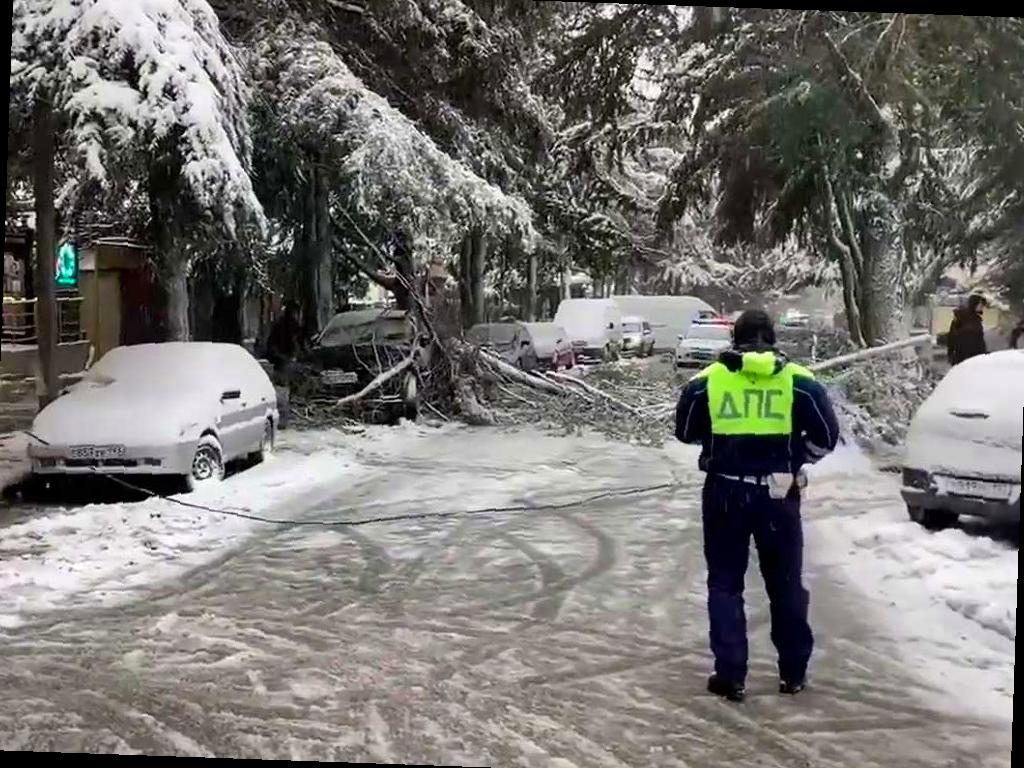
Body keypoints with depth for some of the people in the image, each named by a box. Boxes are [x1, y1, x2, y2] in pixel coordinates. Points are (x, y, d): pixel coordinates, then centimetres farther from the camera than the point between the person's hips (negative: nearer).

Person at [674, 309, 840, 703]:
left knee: (725, 584, 10)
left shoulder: (707, 381, -1)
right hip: (778, 494, 1)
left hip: (725, 492, 0)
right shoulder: (799, 381, -3)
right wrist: (794, 461, 13)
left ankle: (730, 675, 7)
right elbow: (826, 436, -1)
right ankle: (793, 673, 24)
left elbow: (685, 432, 9)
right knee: (786, 584, 14)